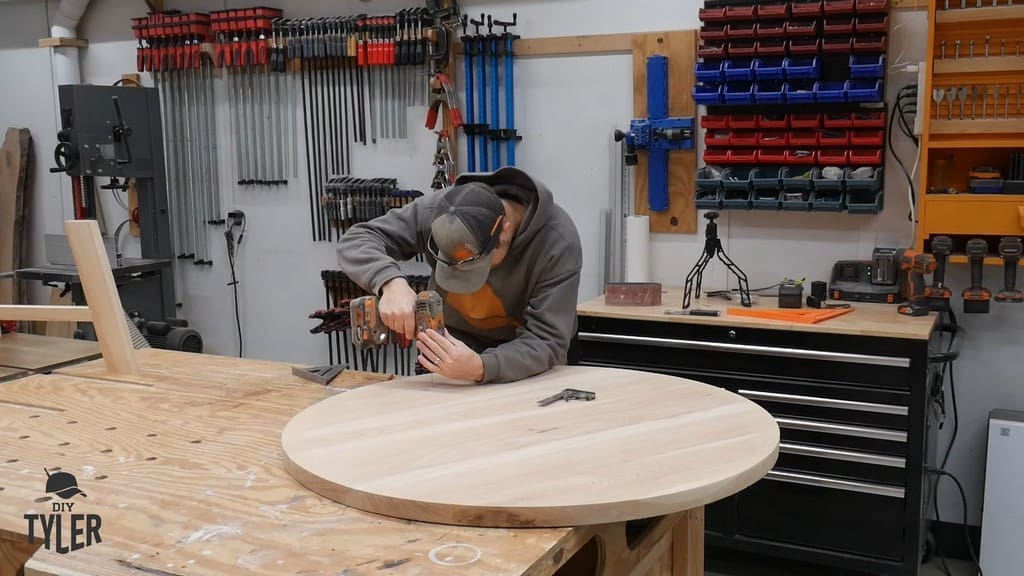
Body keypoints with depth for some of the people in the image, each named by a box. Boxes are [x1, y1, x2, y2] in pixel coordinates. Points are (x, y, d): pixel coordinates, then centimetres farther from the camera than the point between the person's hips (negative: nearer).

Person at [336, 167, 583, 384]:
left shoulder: (559, 242, -29)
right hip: (452, 347, 0)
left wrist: (481, 368, -45)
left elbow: (548, 342, -29)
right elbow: (356, 240, -18)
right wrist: (391, 282, -38)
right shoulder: (437, 210, -23)